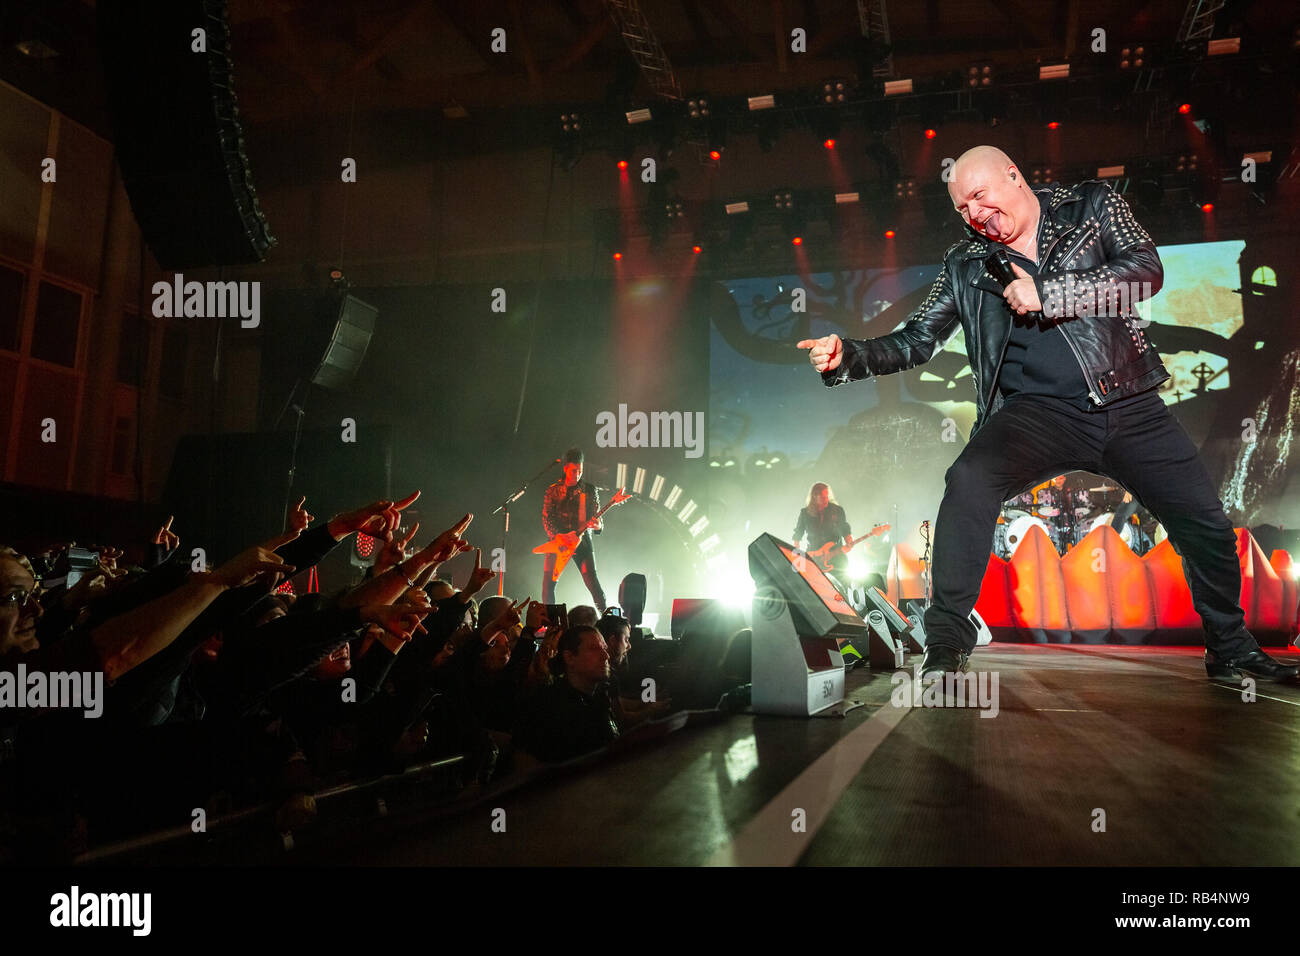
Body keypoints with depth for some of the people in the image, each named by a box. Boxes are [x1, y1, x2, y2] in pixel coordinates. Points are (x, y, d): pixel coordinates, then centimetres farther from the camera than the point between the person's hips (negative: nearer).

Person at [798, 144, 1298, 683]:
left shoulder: (1092, 207, 7)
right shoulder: (966, 265, 9)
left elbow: (1146, 270, -8)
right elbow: (915, 341, 8)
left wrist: (1046, 294, -14)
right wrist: (846, 357, -9)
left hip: (1130, 406, 1)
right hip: (1039, 412, -1)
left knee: (1206, 523, 2)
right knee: (970, 478, -31)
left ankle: (1231, 652, 31)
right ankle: (945, 646, -22)